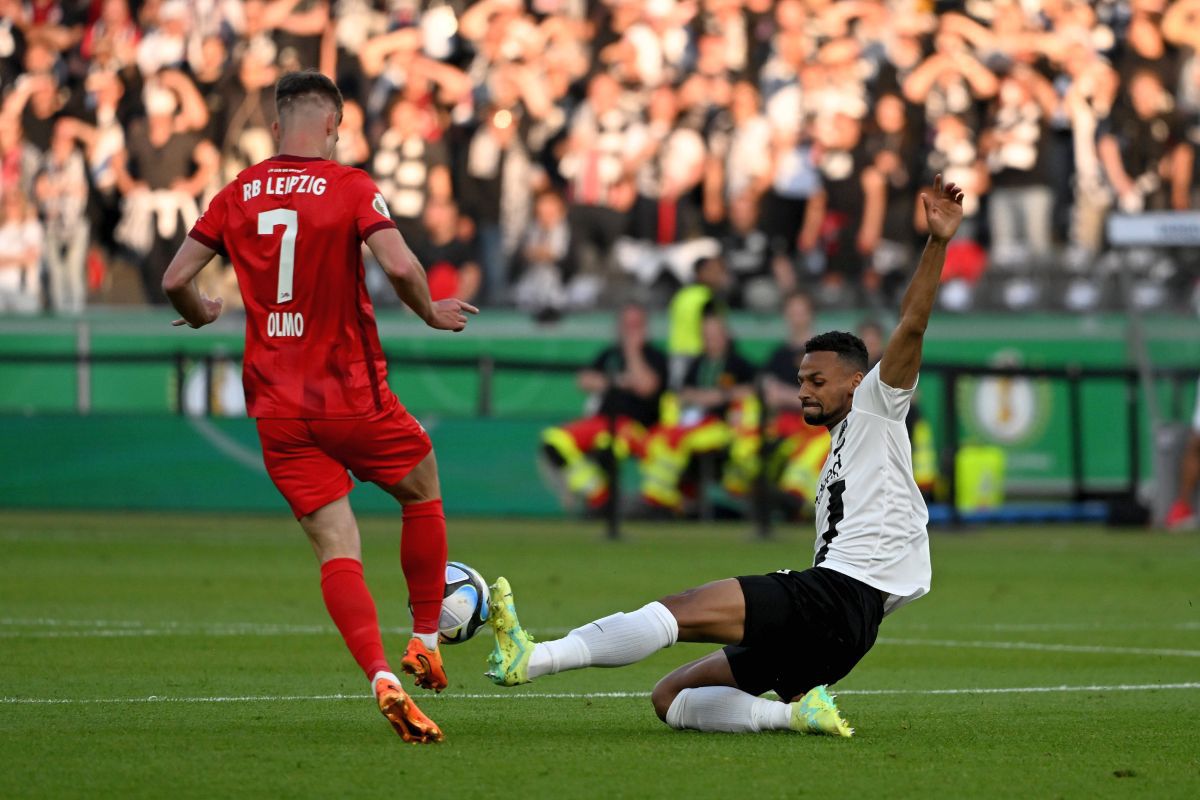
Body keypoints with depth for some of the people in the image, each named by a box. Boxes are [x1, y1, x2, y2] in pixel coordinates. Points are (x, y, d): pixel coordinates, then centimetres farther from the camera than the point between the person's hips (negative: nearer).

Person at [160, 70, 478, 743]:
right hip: (353, 397, -3)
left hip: (278, 409, 3)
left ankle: (381, 675, -19)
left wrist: (201, 313, 26)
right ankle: (426, 642, 24)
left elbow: (176, 279, 4)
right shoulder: (351, 188, -6)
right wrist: (433, 313, 1)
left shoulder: (238, 195, 5)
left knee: (336, 547, 0)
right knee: (423, 490, 23)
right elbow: (400, 266, -19)